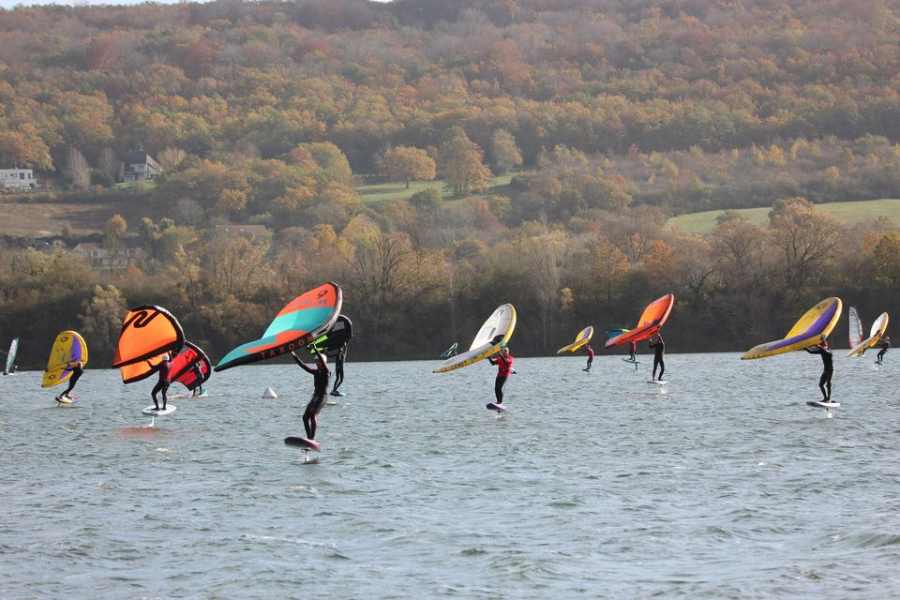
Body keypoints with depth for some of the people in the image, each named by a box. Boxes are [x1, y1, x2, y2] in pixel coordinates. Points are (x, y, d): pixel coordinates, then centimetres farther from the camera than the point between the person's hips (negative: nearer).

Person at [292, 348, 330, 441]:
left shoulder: (326, 371, -4)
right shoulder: (316, 372, 15)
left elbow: (322, 361, -20)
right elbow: (304, 366, 17)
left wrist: (316, 350, -30)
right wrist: (295, 357, 12)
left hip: (322, 396, -8)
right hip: (315, 396, 8)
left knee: (312, 414, -23)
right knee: (305, 417, 2)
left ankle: (312, 437, -24)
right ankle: (309, 437, 9)